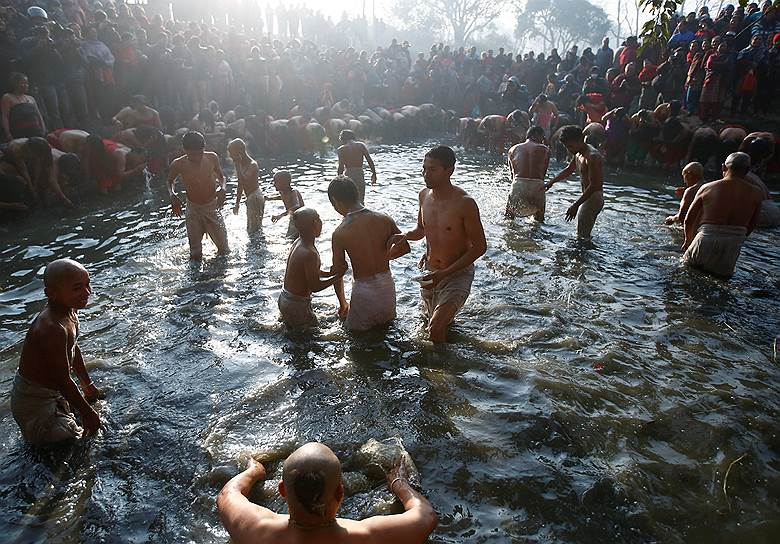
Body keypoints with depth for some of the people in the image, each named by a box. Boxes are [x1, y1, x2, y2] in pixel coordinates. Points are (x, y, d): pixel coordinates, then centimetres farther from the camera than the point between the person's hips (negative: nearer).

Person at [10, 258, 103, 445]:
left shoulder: (69, 312, -5)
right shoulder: (53, 329, -34)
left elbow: (73, 349, 12)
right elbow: (64, 380, -29)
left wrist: (88, 385, 23)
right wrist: (87, 413, -18)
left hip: (50, 391, 9)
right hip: (34, 402, -9)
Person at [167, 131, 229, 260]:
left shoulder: (212, 158, -12)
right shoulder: (178, 164, -14)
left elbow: (221, 176, 7)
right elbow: (170, 181, 7)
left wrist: (222, 188, -15)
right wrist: (172, 194, -13)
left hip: (213, 207, 1)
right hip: (193, 210, 0)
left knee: (224, 249, 7)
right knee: (195, 254, 5)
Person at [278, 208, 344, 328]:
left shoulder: (298, 243, 2)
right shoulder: (310, 253, -27)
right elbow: (315, 287, -21)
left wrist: (329, 273, 3)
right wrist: (338, 276, -13)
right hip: (297, 304, -9)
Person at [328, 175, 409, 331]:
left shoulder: (339, 233, -15)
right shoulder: (384, 220, -7)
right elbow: (404, 247, 7)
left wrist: (343, 304, 12)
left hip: (363, 291, -4)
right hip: (388, 286, 4)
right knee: (387, 324, 30)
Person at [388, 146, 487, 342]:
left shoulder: (464, 203, -21)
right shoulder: (424, 195, -1)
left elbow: (480, 247, -16)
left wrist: (445, 273, -23)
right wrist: (405, 236, -8)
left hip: (458, 274, -6)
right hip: (429, 273, 6)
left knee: (435, 330, -20)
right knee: (437, 321, 22)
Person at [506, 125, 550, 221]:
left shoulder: (513, 149, 15)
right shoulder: (545, 150, 12)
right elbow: (544, 173, 13)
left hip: (518, 185, 0)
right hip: (537, 185, 0)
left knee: (509, 218, 19)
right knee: (539, 221, 20)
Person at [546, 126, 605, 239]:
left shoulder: (592, 156, -20)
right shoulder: (578, 154, 12)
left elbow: (594, 185, -24)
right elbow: (568, 170, 32)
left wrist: (576, 205, -25)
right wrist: (551, 182, 30)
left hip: (593, 198, -10)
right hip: (587, 197, 10)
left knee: (582, 236, -15)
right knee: (582, 235, 11)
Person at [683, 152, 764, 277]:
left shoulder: (707, 188, -2)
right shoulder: (756, 193, 1)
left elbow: (688, 220, 5)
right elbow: (750, 227, 8)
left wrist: (688, 241, 22)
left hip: (706, 243, -2)